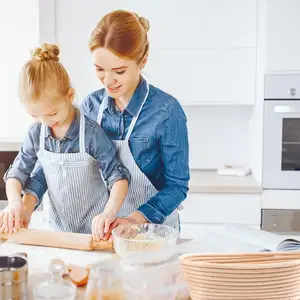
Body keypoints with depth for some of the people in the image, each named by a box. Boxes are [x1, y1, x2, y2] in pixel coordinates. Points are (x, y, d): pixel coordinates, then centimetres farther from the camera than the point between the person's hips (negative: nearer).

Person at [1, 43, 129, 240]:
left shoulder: (92, 133, -17)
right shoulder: (36, 133, -1)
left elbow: (118, 176, -15)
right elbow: (17, 172, 8)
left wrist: (109, 213, -29)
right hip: (58, 229, 4)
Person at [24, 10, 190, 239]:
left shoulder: (167, 112, -15)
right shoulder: (92, 105, -1)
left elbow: (177, 186, -11)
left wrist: (135, 219, -25)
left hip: (153, 229, -3)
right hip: (103, 229, 3)